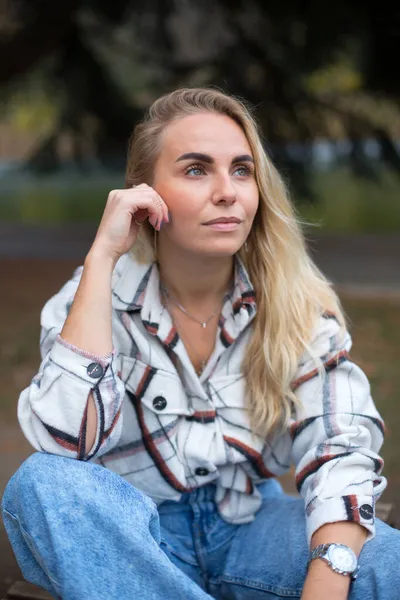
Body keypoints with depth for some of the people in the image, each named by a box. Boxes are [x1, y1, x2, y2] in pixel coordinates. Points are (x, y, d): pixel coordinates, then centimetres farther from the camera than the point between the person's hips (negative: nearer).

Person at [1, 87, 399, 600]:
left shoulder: (297, 305, -5)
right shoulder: (97, 297, -10)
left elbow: (342, 445, -16)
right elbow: (65, 441, -27)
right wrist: (102, 255, -26)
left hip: (249, 525, 1)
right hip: (130, 534, 0)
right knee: (44, 482, -32)